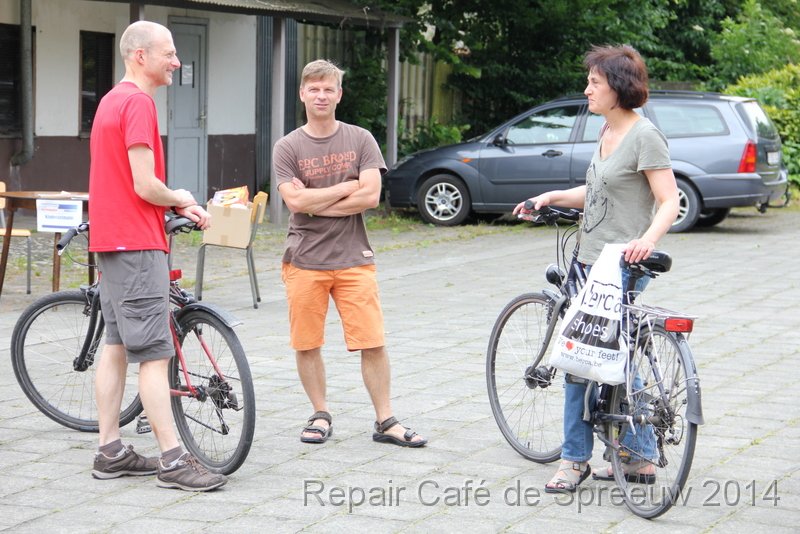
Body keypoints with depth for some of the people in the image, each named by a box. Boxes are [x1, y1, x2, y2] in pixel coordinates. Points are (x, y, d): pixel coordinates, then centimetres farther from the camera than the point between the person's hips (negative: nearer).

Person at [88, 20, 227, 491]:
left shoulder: (112, 101, 16)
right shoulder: (138, 103, -16)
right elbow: (145, 186, -21)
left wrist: (180, 205, 11)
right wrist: (180, 199, -1)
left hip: (112, 240, 10)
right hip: (137, 244, -10)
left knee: (117, 346, 12)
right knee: (155, 352, -9)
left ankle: (111, 452, 16)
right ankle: (173, 461, -8)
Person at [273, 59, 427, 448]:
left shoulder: (360, 140, 4)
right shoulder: (287, 148, 2)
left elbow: (370, 196, -8)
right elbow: (296, 202, -11)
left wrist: (316, 202, -9)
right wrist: (346, 187, -7)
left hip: (352, 258, 0)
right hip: (304, 260, 0)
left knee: (373, 343, -2)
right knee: (306, 345, 5)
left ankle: (385, 421, 7)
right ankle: (321, 416, 21)